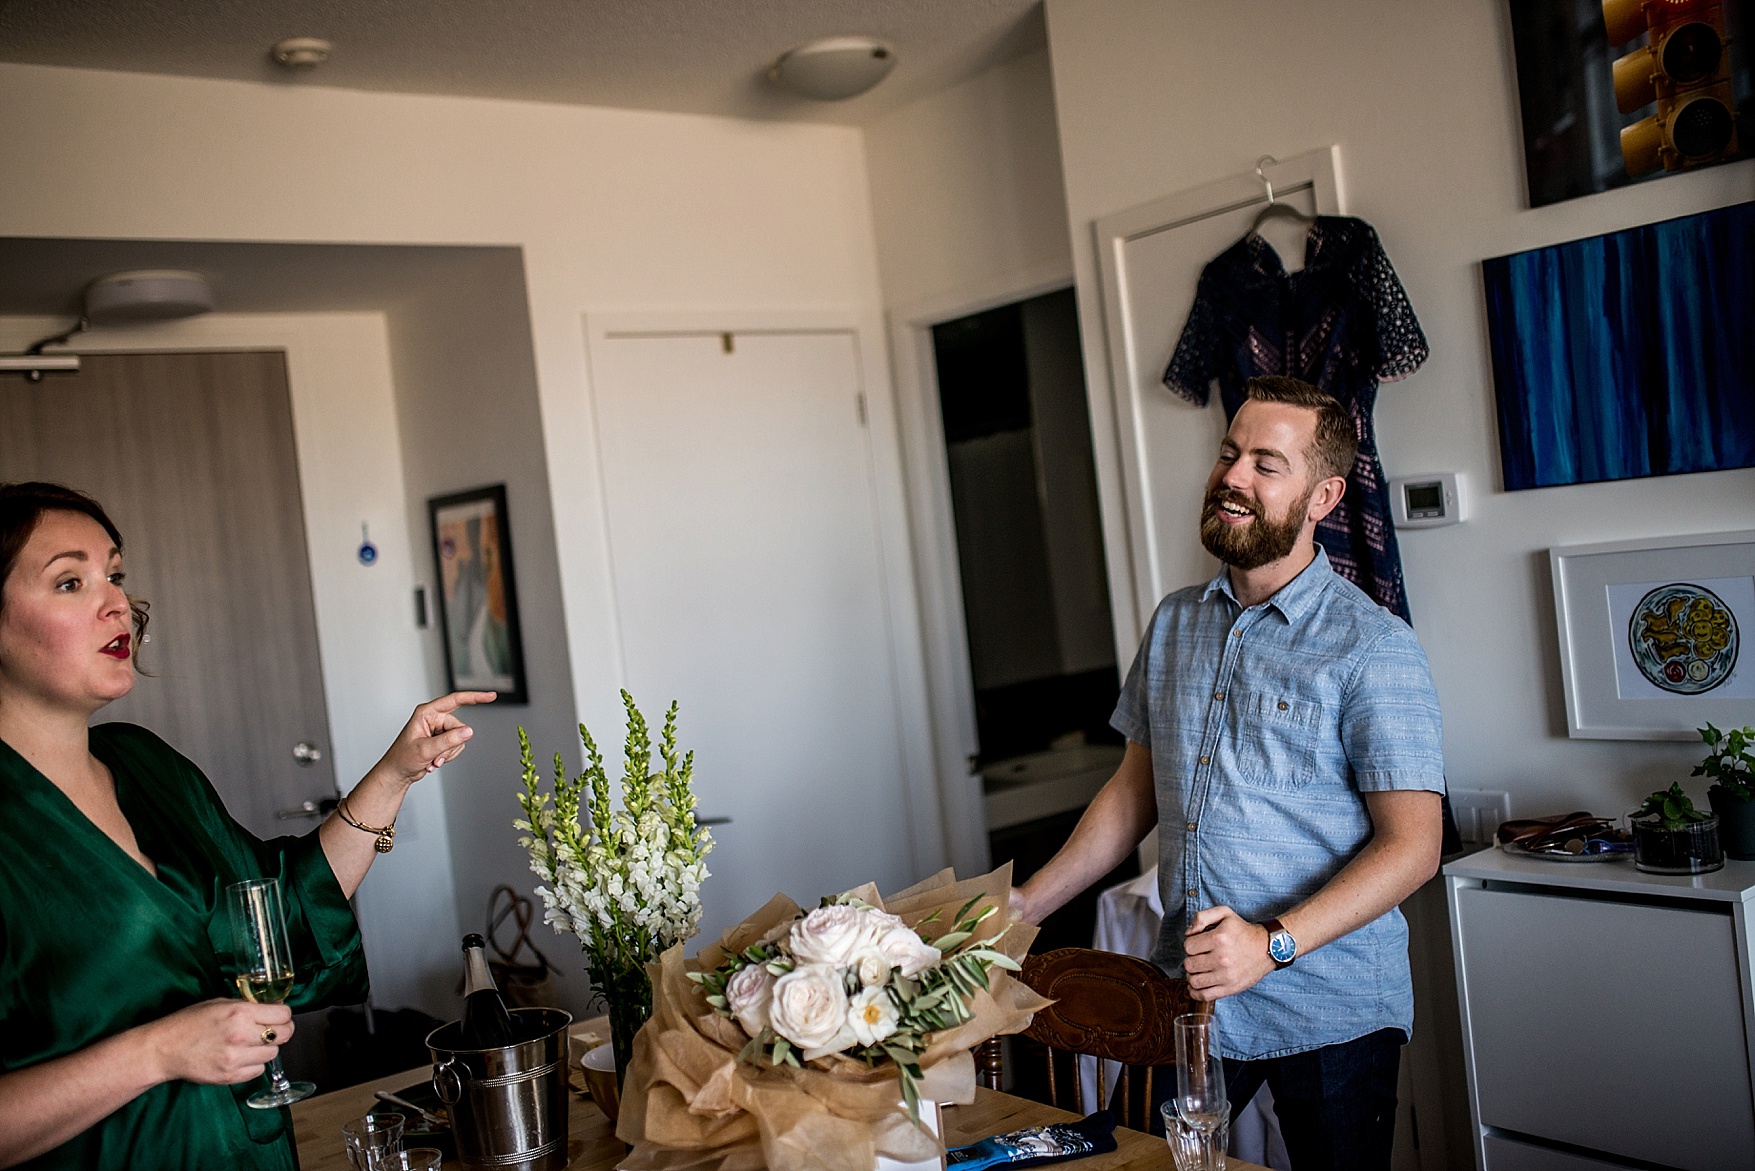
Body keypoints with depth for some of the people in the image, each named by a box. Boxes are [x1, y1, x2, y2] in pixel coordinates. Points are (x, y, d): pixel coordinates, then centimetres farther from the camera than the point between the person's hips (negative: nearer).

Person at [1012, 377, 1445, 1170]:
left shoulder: (1372, 647, -12)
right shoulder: (1173, 623, 7)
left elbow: (1411, 844, -15)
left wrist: (1274, 943, -27)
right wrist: (1023, 907, 6)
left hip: (1329, 1014, -5)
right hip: (1187, 999, 5)